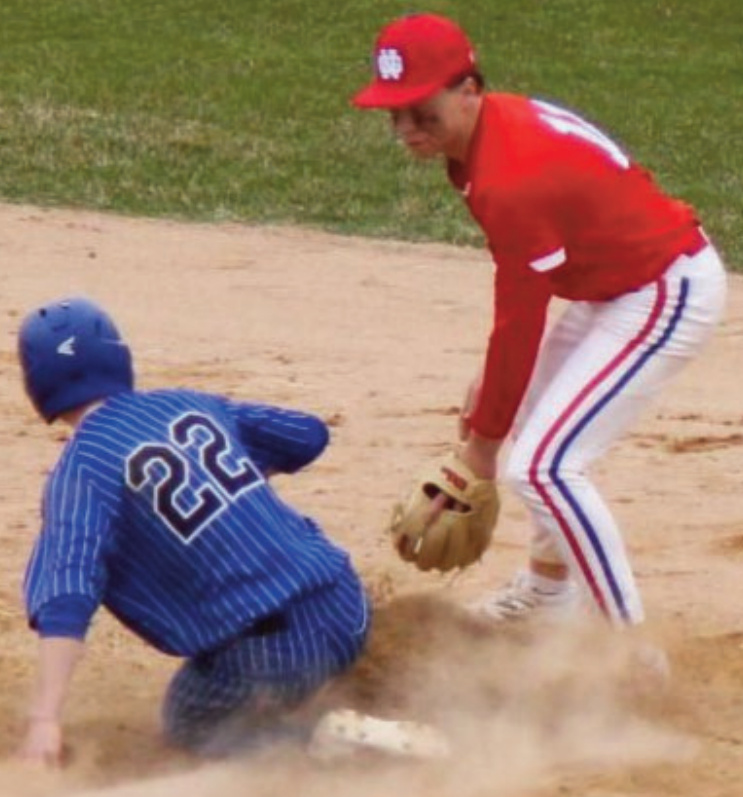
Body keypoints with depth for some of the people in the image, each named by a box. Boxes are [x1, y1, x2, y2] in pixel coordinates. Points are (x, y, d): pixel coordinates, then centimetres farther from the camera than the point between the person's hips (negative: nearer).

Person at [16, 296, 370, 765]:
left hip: (265, 652, -6)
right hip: (346, 604, 6)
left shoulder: (83, 469, -7)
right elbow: (308, 435, 21)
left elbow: (66, 595, -21)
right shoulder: (189, 405, 11)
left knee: (189, 730, 23)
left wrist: (44, 719, -30)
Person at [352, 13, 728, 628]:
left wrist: (485, 436, -11)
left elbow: (519, 323, -21)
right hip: (618, 282, 11)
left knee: (542, 463, -17)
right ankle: (549, 588, 47)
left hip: (666, 296, -11)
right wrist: (491, 389, 8)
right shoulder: (501, 121, -1)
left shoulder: (512, 183, -30)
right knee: (533, 420, 27)